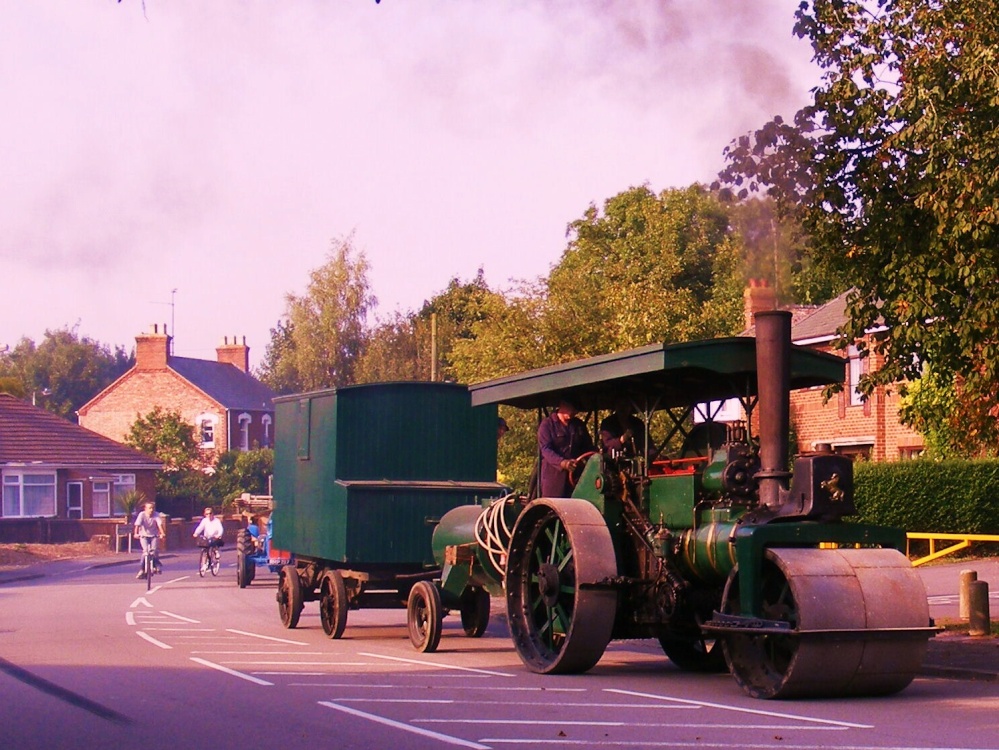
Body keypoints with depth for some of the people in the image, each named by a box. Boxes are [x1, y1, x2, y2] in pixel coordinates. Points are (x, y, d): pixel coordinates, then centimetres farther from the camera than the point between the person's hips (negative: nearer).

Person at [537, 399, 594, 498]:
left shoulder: (579, 425, 19)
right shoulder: (547, 424, 0)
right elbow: (545, 449, -12)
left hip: (575, 475, 5)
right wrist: (562, 462, -29)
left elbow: (588, 448, 24)